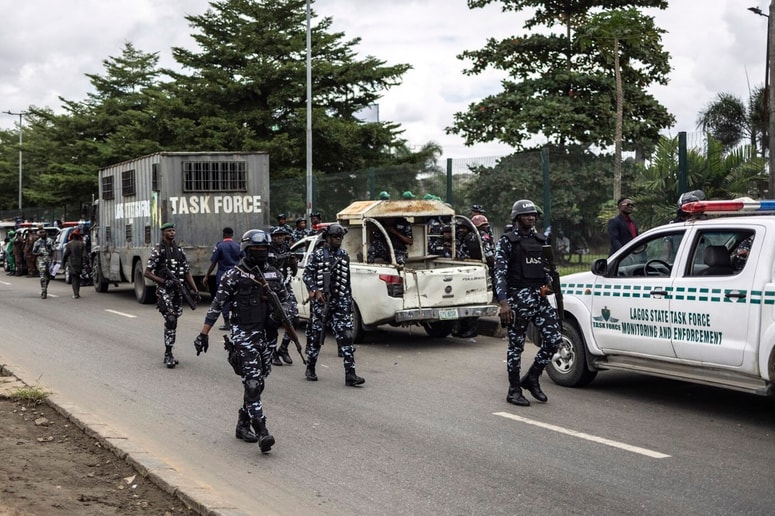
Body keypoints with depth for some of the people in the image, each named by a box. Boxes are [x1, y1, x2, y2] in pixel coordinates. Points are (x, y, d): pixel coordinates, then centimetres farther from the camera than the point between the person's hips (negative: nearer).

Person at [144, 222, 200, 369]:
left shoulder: (179, 250, 13)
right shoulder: (158, 251, -5)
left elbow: (187, 271, 15)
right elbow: (146, 273, -8)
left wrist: (195, 289, 4)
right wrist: (164, 281, -17)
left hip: (178, 290, 6)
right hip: (164, 291, -6)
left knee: (173, 322, 9)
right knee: (170, 320, -16)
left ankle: (168, 354, 19)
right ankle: (169, 354, -13)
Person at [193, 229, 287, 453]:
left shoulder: (274, 274, 10)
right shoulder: (234, 275, -5)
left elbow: (284, 300, 21)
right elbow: (217, 305, -6)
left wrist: (278, 315, -1)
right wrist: (203, 333, -11)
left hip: (267, 334, 6)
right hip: (243, 334, -6)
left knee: (258, 383, 11)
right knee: (252, 383, -14)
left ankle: (243, 424, 26)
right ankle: (261, 431, -19)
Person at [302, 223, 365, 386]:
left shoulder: (344, 255, 12)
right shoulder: (317, 255, -1)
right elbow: (306, 275, -5)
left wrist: (349, 299, 17)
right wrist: (316, 290, -19)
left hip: (340, 302, 3)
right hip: (320, 302, -3)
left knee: (345, 337, -7)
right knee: (315, 336, 8)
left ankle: (350, 374, -11)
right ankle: (310, 368, 28)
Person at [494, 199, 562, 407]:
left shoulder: (540, 241, 16)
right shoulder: (506, 242, -3)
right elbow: (500, 274, -10)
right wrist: (503, 303, -18)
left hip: (540, 297, 6)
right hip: (518, 298, -6)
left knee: (553, 339, -3)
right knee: (516, 345, 1)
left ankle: (532, 378, 15)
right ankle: (514, 391, 12)